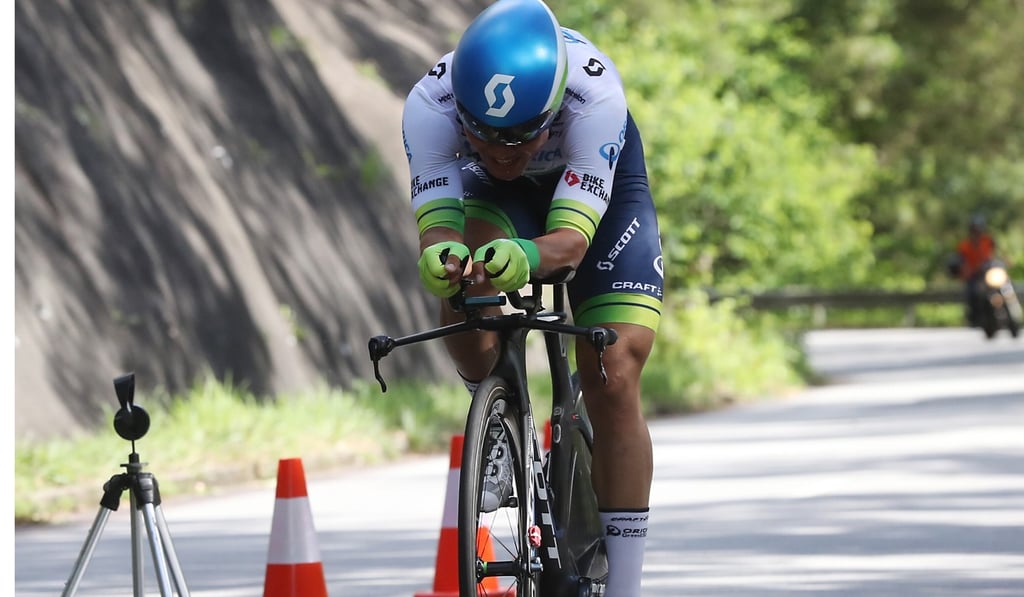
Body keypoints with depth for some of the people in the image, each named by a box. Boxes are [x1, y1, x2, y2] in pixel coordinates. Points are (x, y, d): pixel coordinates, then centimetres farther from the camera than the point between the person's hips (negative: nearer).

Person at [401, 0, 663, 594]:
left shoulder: (595, 94, -42)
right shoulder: (430, 105, -36)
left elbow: (572, 238, -46)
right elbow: (436, 227, -40)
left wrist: (524, 257, -68)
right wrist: (441, 257, -65)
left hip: (600, 191, -2)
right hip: (496, 197, 2)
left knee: (614, 383, -15)